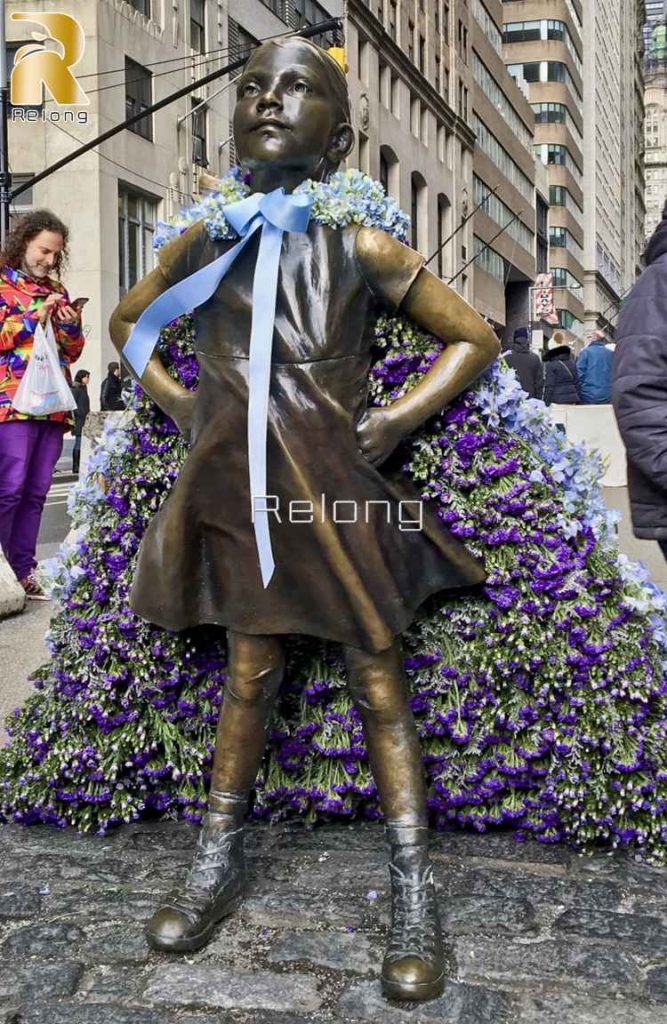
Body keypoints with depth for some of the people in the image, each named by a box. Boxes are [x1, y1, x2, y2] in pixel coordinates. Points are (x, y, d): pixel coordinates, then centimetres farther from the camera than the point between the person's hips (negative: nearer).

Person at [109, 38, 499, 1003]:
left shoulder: (361, 248, -5)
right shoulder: (202, 245, 3)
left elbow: (476, 336, 3)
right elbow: (127, 322, 22)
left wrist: (393, 422, -5)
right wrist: (177, 404, 8)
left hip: (337, 492, -2)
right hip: (237, 491, 3)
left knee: (380, 686, 4)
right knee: (250, 676, 13)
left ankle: (415, 896, 16)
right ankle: (220, 861, 31)